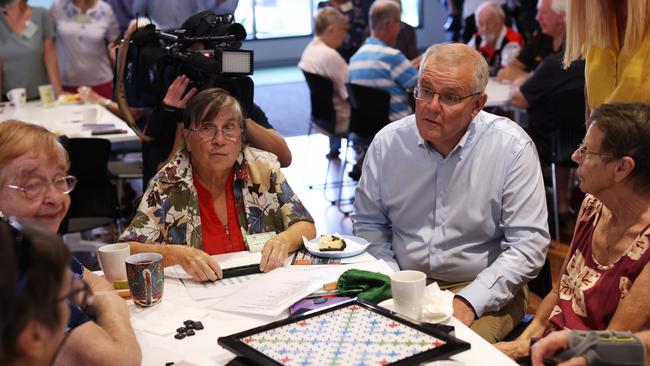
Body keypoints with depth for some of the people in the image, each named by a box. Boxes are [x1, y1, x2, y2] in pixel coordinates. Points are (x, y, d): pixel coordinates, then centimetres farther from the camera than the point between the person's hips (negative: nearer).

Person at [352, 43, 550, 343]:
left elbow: (528, 243, -12)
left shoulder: (512, 147, -11)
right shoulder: (387, 142, -1)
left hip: (485, 293, -2)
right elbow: (368, 224, 9)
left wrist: (468, 302, -20)